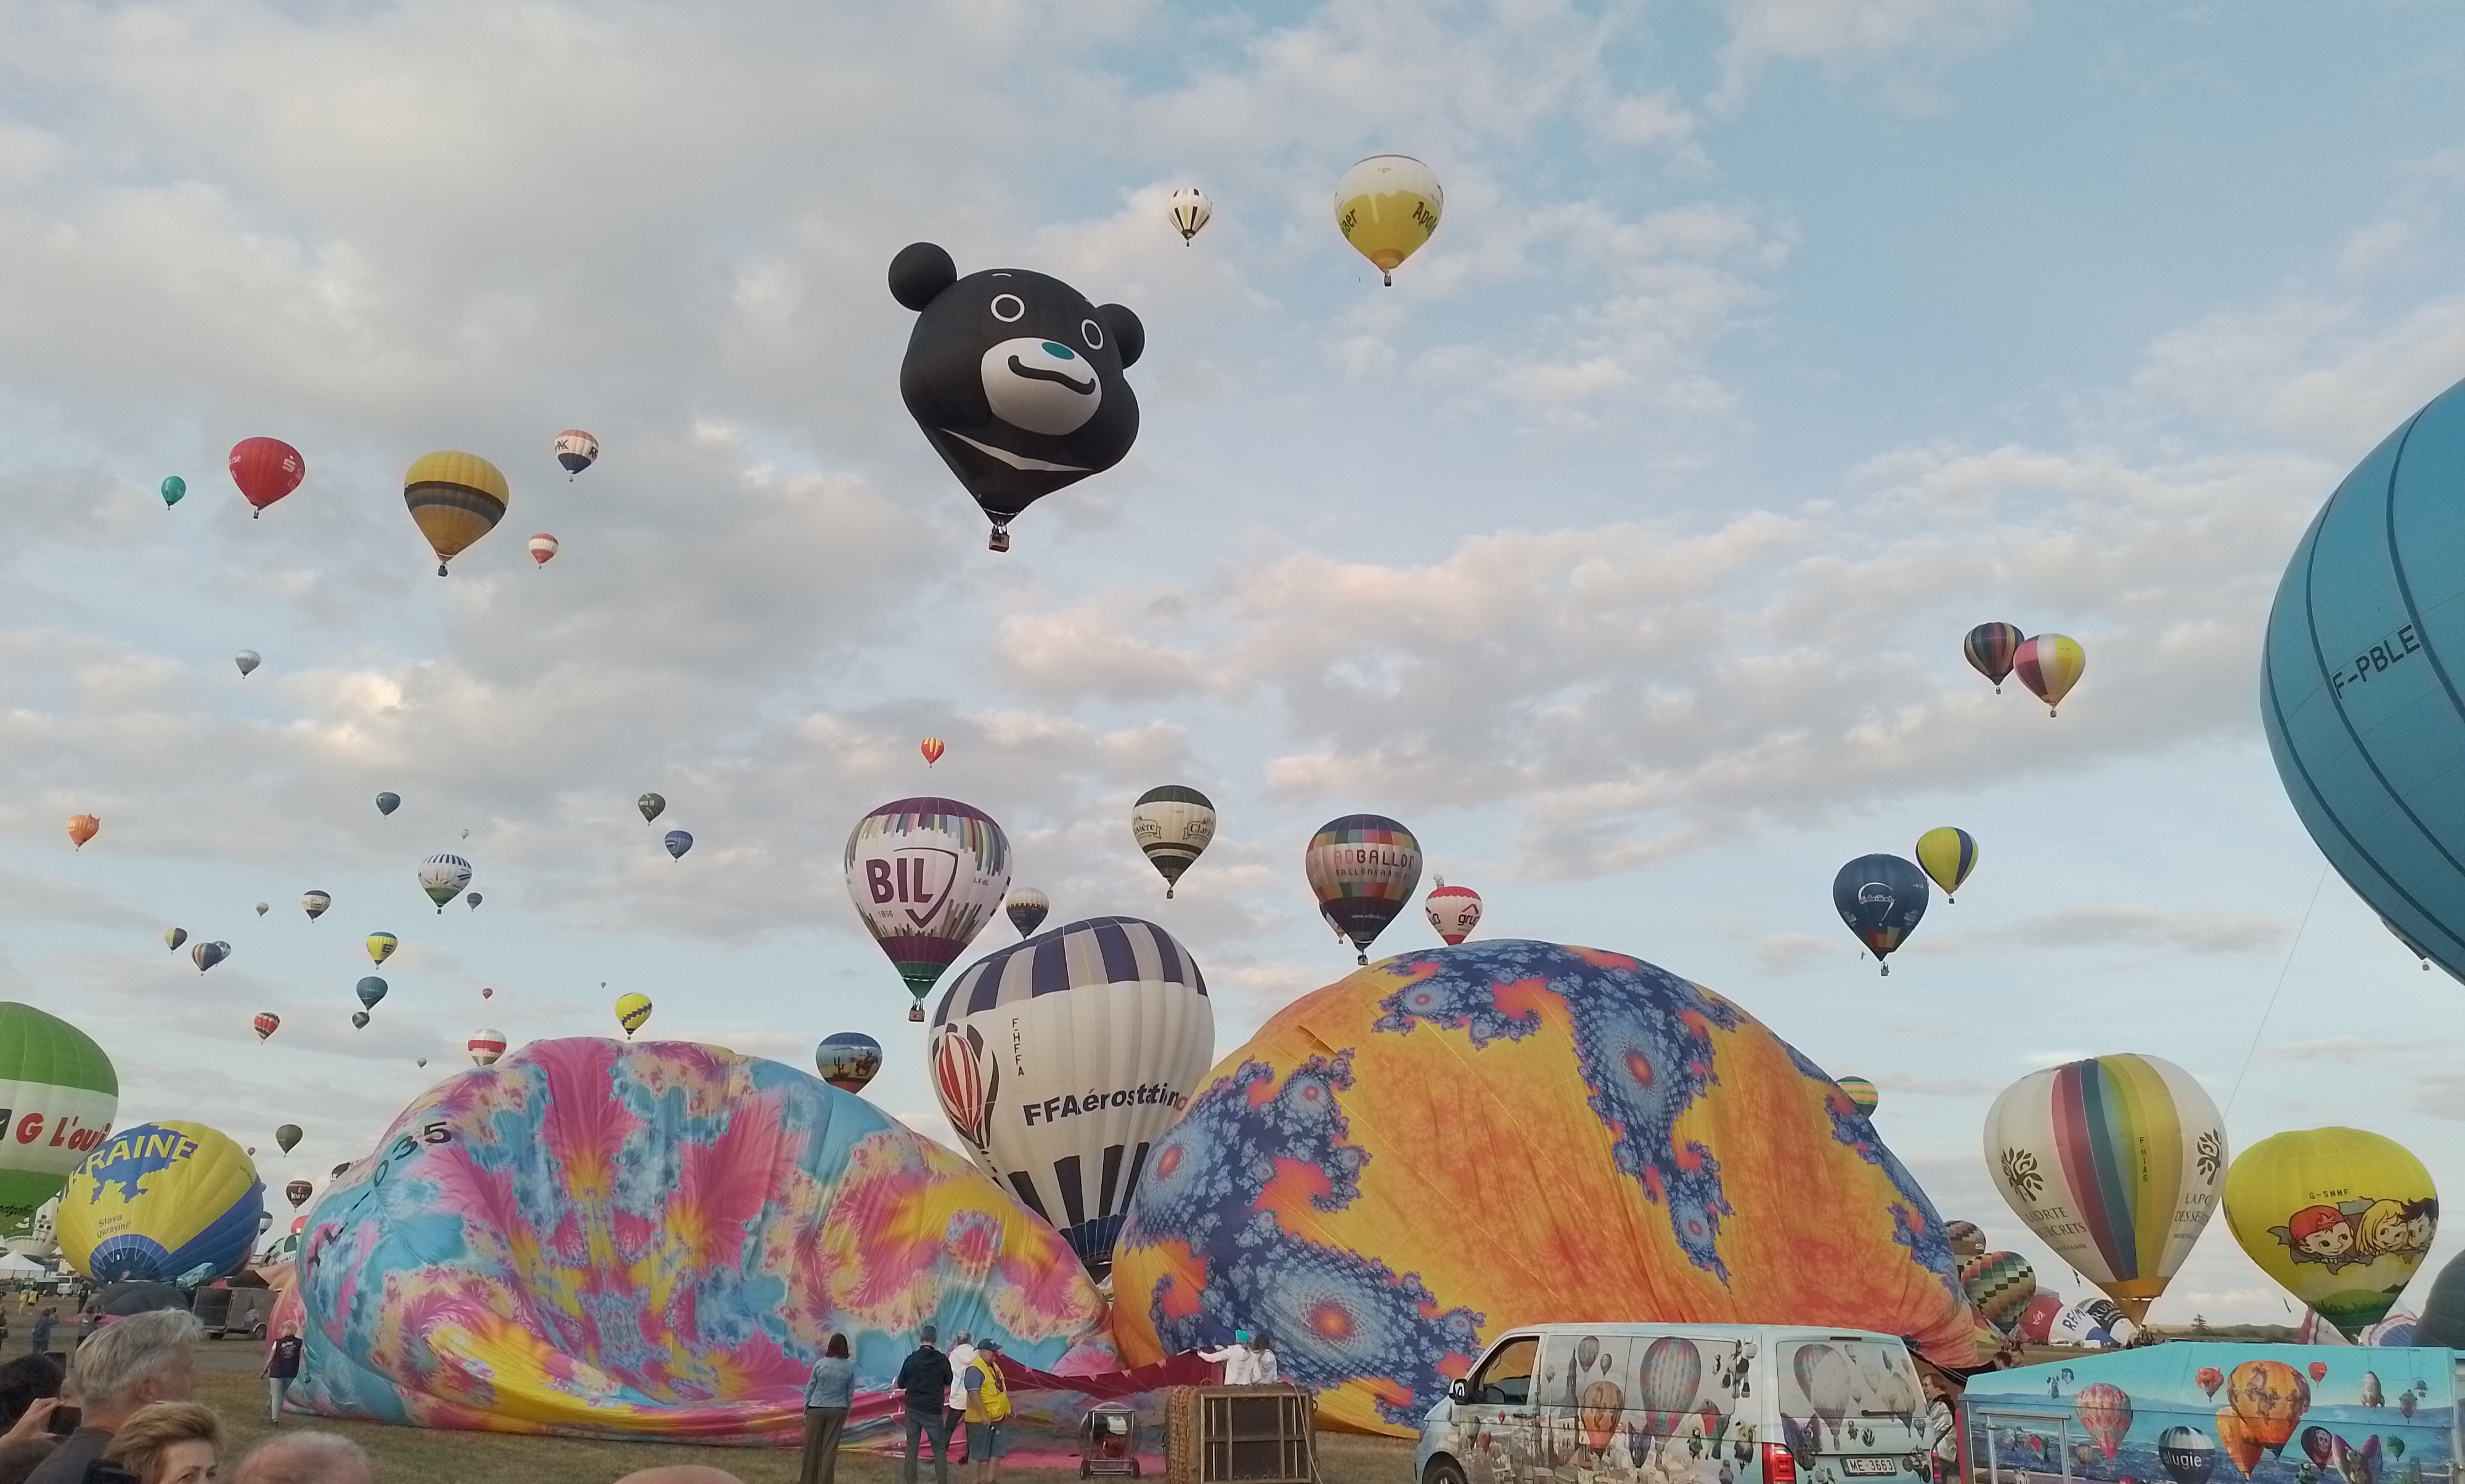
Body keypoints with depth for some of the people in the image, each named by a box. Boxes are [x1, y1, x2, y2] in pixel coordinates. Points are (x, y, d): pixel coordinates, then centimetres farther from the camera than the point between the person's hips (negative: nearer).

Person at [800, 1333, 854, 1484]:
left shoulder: (821, 1364, -8)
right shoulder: (849, 1367, -3)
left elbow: (810, 1387, -3)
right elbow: (851, 1392, 3)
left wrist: (806, 1406, 8)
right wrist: (847, 1411, 13)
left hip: (816, 1409, -1)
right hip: (838, 1410, 1)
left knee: (812, 1446, 10)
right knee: (830, 1448, 7)